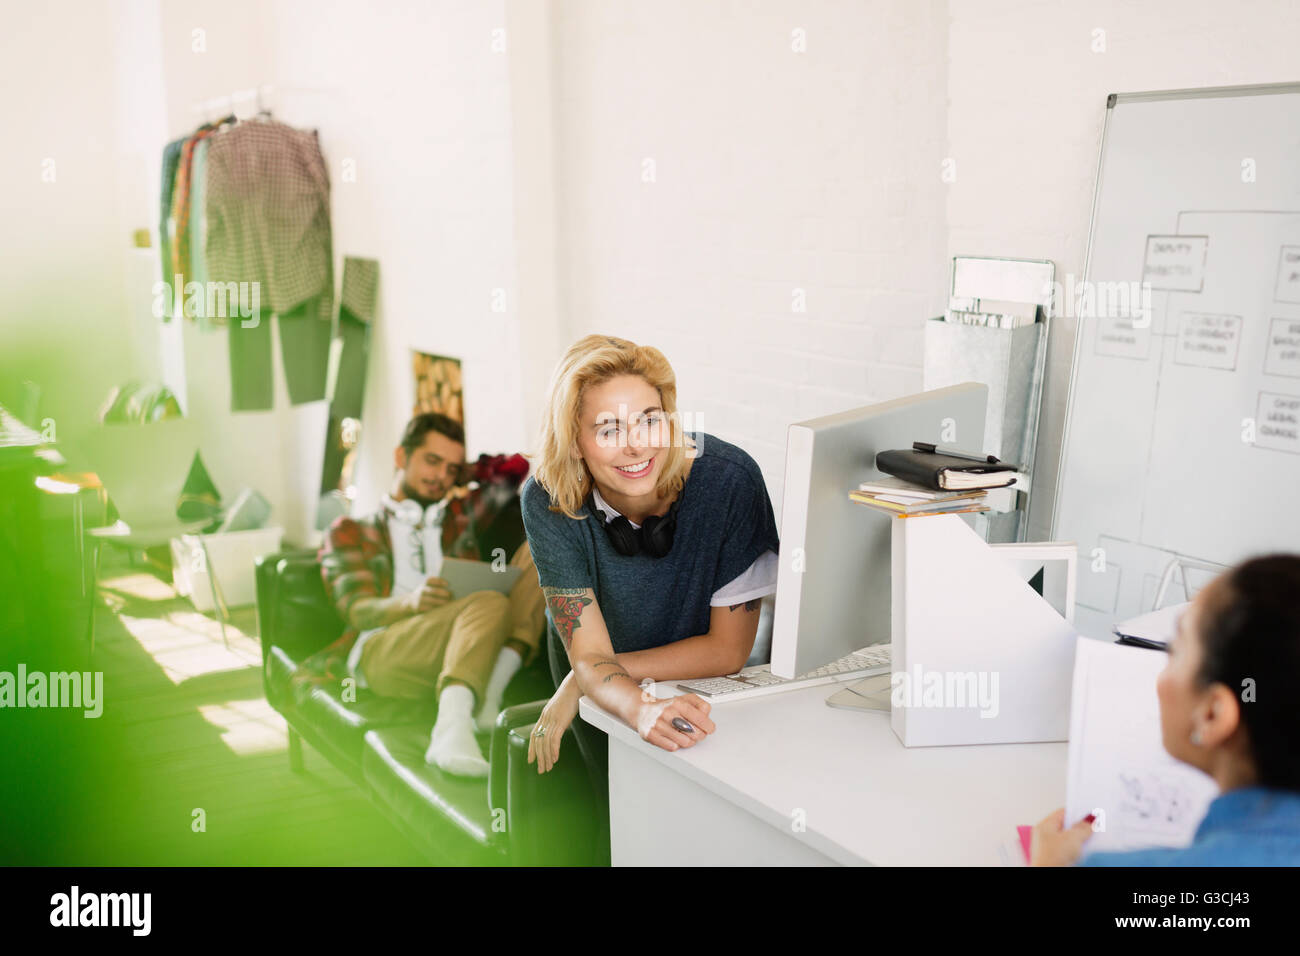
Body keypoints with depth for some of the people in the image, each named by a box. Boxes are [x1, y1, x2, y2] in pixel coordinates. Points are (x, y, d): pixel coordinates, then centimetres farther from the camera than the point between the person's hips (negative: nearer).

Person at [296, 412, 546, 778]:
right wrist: (411, 603, -18)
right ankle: (452, 729, -56)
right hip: (381, 649, -4)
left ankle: (491, 689, -35)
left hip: (459, 646, 4)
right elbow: (358, 610, 4)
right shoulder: (350, 532, 22)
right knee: (492, 603, -33)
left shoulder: (458, 518, 36)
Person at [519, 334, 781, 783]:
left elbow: (728, 649, -20)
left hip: (703, 686, 0)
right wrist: (641, 710, -48)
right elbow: (589, 653, -24)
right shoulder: (547, 502, -24)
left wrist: (577, 683, -21)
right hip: (605, 698, 0)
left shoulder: (728, 479, -28)